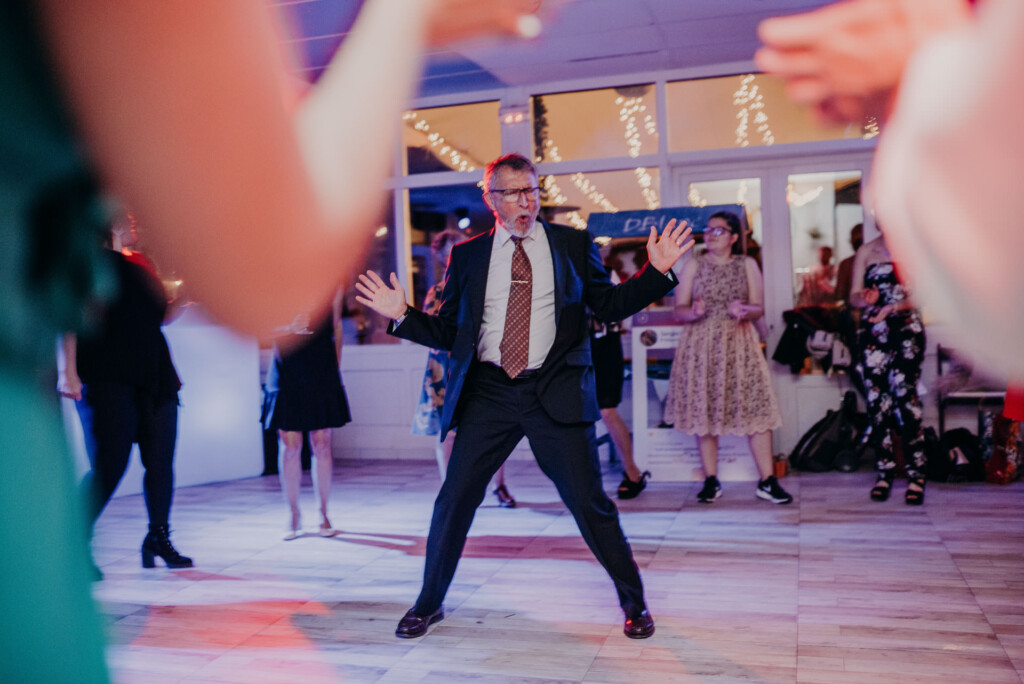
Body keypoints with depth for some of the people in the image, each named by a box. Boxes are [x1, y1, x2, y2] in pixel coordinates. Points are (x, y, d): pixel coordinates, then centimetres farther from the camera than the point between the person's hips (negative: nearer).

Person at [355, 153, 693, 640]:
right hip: (488, 393, 2)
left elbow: (608, 305, 8)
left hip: (555, 393, -1)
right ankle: (429, 602, 26)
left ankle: (633, 600, 23)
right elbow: (449, 332, 11)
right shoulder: (466, 256, 10)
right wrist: (402, 316, -3)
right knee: (454, 499, 4)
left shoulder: (573, 245, 9)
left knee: (588, 501, 1)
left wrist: (656, 270, -3)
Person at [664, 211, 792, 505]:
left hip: (738, 342, 0)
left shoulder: (747, 265, 10)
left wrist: (744, 311, -17)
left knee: (755, 409, -7)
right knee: (704, 410, 0)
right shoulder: (693, 265, 9)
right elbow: (679, 309, 3)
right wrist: (693, 313, -19)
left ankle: (767, 482, -2)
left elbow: (759, 307, 5)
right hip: (701, 345, 0)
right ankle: (711, 481, 9)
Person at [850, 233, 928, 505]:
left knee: (905, 395, -13)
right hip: (873, 332, 2)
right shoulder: (865, 251, 13)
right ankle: (885, 472, 8)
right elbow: (854, 295, 8)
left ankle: (916, 475, -8)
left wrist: (893, 307, -17)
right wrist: (864, 299, -15)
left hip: (907, 331, -2)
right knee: (877, 401, 0)